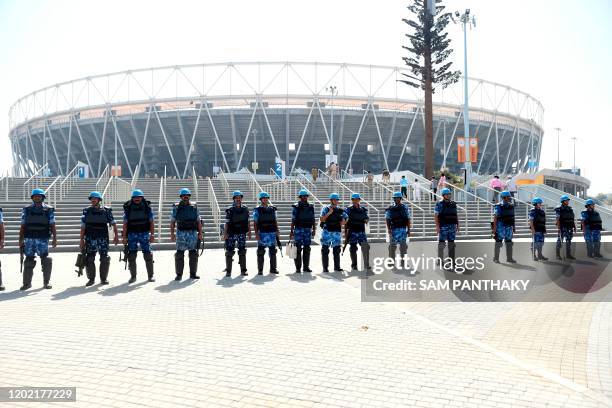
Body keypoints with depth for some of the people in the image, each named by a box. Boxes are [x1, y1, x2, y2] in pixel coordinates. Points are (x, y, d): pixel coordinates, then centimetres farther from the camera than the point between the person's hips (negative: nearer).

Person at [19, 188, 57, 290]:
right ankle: (27, 283, 12)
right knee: (29, 261, 4)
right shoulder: (26, 210, 9)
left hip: (43, 239, -1)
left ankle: (46, 282, 8)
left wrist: (54, 238, -6)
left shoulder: (49, 210, 4)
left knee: (46, 261, -3)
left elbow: (52, 225, 1)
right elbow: (23, 225, 9)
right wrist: (20, 239, 4)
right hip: (29, 239, 1)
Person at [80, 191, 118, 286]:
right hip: (90, 238, 1)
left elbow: (113, 223, 2)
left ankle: (104, 278, 13)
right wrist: (82, 239, 3)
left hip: (103, 238, -1)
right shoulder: (86, 211, 6)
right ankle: (91, 279, 12)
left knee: (104, 259, 0)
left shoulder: (106, 211, 4)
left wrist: (116, 235, -7)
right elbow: (83, 226, 7)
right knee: (89, 259, 0)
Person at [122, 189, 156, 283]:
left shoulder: (147, 207, 1)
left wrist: (152, 235, -6)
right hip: (132, 234, 1)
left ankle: (150, 276, 7)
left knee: (148, 255, -3)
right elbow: (125, 223, 4)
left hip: (144, 233, -1)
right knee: (131, 256, 0)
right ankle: (133, 276, 12)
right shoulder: (128, 208, 3)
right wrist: (124, 237, -1)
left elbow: (151, 222, 1)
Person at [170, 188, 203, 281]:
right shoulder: (176, 207, 3)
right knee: (179, 254, -2)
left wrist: (200, 233, 3)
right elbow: (172, 222, 3)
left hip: (193, 233, 2)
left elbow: (199, 221, 9)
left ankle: (193, 273, 13)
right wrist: (172, 234, -4)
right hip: (181, 233, -2)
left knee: (193, 254, 4)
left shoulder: (194, 206, 8)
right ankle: (179, 274, 4)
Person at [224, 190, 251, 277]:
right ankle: (228, 271, 8)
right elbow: (227, 223, -5)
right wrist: (225, 233, -13)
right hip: (232, 234, -3)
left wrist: (249, 231, 6)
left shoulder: (245, 209, 7)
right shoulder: (229, 210, -3)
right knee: (229, 252, 0)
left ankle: (243, 270, 10)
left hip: (242, 233, 3)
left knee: (242, 252, 4)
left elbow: (248, 221, 11)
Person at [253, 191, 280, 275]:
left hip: (272, 233, 4)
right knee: (261, 252, -1)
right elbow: (255, 223, -4)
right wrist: (256, 234, -11)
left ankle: (273, 269, 15)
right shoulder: (257, 210, -1)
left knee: (273, 252, 7)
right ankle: (260, 270, 4)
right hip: (262, 233, -4)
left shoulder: (272, 209, 12)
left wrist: (277, 231, 9)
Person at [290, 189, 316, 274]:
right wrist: (291, 231, -9)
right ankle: (298, 268, 1)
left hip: (308, 230, 4)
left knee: (307, 249, 6)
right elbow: (293, 220, -5)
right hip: (298, 230, -4)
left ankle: (306, 267, 13)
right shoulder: (296, 207, -3)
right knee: (298, 249, -3)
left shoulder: (311, 207, 10)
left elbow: (313, 219, 13)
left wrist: (314, 229, 7)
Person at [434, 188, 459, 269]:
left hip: (452, 226, 6)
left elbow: (456, 215, 18)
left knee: (452, 244, 9)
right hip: (443, 227, -6)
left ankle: (451, 260, 16)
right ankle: (440, 260, 2)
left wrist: (457, 224, 12)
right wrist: (437, 226, -15)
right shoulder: (439, 204, -5)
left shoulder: (453, 204, 13)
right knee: (441, 243, -3)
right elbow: (436, 215, -9)